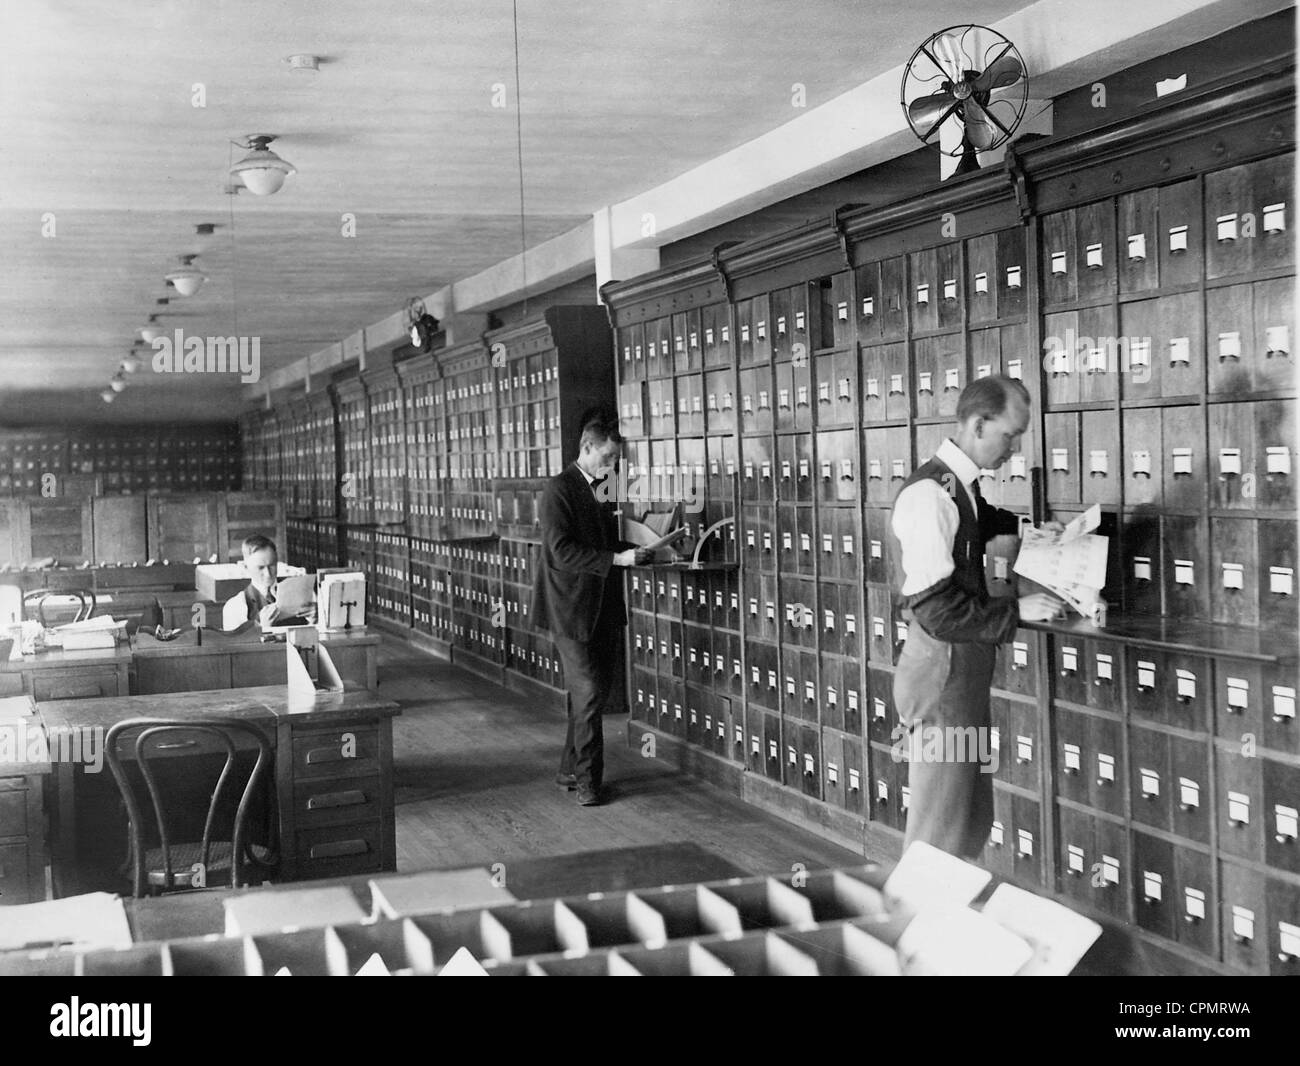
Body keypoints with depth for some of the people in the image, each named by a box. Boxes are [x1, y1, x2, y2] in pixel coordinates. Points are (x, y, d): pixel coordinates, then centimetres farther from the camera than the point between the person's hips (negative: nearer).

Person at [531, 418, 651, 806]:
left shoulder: (603, 489, 12)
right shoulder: (559, 490, -13)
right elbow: (561, 552, -21)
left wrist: (632, 551, 4)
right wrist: (617, 558, -25)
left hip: (604, 608, 8)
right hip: (571, 609, -8)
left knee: (598, 690, 12)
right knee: (589, 693, -6)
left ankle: (571, 770, 26)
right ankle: (586, 779, 8)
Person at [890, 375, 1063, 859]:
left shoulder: (961, 486, 8)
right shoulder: (930, 494, -21)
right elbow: (936, 609, -23)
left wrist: (1023, 528, 19)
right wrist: (1016, 610, -19)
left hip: (966, 669, 10)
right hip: (941, 670, -10)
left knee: (974, 820, 16)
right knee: (940, 829, -2)